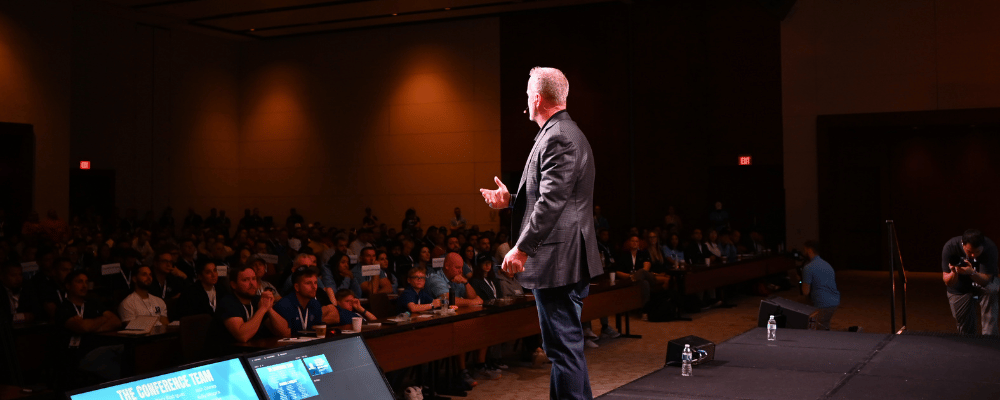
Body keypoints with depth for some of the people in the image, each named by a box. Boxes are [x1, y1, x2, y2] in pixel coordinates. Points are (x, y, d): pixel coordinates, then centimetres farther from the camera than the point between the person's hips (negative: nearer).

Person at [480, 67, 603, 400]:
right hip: (567, 260, 11)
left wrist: (521, 248, -19)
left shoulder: (558, 138, -16)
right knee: (563, 343, 18)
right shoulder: (564, 134, 17)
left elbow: (551, 202, -22)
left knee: (564, 345, -5)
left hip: (557, 260, -11)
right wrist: (510, 200, 16)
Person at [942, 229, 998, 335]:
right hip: (960, 289, 1)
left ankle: (989, 337, -31)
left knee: (991, 290, -35)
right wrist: (954, 272, -46)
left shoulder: (990, 248, -29)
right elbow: (948, 283, -24)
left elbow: (985, 280, -31)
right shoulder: (950, 247, -27)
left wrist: (972, 272, -51)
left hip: (982, 280, -1)